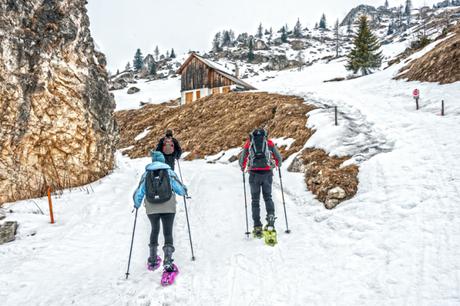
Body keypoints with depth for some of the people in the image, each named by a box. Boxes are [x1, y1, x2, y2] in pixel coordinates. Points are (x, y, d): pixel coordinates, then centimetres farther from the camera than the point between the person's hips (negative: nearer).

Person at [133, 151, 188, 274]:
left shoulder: (146, 174, 4)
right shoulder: (169, 172, 0)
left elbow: (138, 193, 2)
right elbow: (181, 189, -3)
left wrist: (137, 204, 21)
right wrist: (184, 191, 20)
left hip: (151, 208, 2)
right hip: (168, 207, -2)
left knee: (154, 230, 25)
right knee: (168, 233, 7)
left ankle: (152, 260, 32)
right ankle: (168, 262, -11)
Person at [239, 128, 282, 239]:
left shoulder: (248, 143, 12)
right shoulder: (269, 143, 12)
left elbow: (242, 160, 14)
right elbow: (279, 158, 17)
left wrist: (243, 168, 35)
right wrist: (277, 164, 38)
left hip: (254, 174, 0)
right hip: (267, 173, 0)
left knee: (255, 200, 9)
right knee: (268, 197, 15)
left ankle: (257, 227, 5)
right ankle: (271, 219, -6)